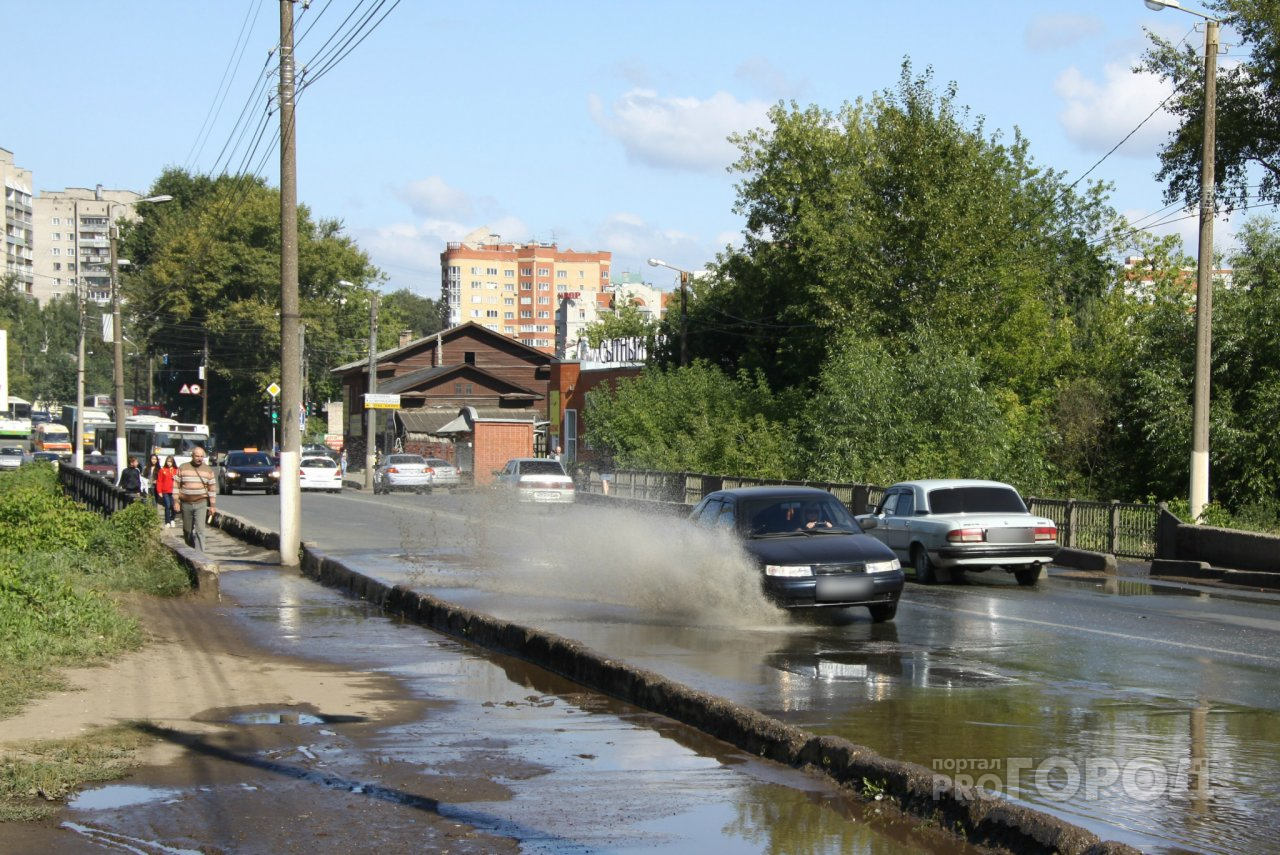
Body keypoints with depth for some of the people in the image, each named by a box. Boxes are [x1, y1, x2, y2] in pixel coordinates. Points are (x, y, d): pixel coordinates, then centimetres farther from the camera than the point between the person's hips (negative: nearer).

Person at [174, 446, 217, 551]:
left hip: (201, 504, -1)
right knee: (187, 530, 11)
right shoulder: (183, 468, 2)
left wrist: (212, 505, 2)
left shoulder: (208, 470, 3)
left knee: (200, 530, -12)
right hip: (186, 504, 1)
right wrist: (176, 501, -4)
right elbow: (176, 485, 2)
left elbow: (212, 488, 5)